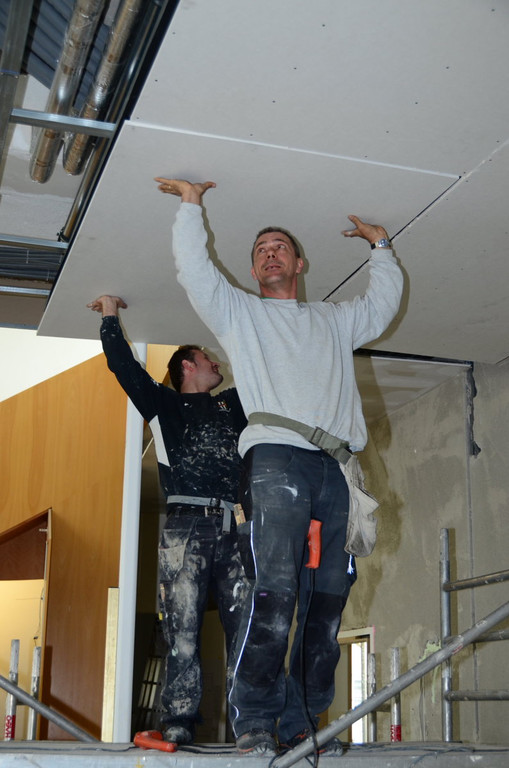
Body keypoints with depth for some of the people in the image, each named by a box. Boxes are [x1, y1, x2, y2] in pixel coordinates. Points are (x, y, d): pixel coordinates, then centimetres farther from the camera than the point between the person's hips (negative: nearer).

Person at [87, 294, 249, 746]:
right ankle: (179, 723, -8)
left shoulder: (233, 404, 30)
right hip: (186, 527, -3)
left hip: (234, 530, 4)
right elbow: (123, 364, 13)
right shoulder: (165, 404, 19)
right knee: (183, 629, -9)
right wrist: (111, 314, 20)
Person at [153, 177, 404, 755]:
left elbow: (384, 302, 40)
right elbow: (193, 270, 12)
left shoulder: (334, 319, 33)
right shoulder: (238, 312, 23)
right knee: (275, 589, -19)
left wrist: (380, 245, 42)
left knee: (327, 600, -3)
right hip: (276, 457, -4)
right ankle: (253, 720, -13)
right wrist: (191, 204, 13)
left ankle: (301, 723, 2)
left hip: (336, 466, 4)